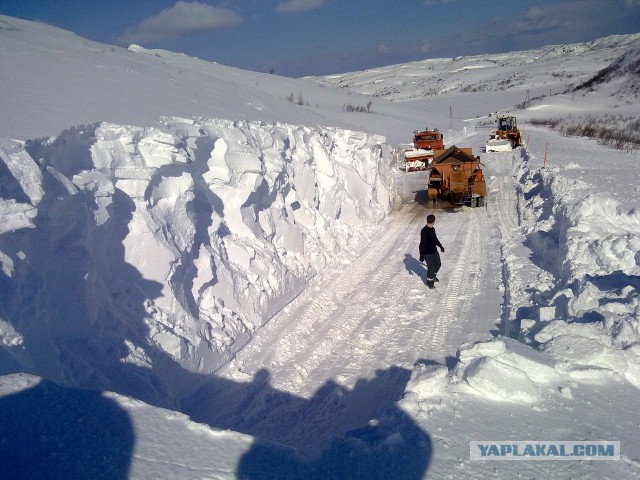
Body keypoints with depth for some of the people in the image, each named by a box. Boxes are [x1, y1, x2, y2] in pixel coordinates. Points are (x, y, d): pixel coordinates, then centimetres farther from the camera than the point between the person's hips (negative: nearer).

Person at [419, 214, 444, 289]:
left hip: (434, 251, 9)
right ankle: (430, 282, 25)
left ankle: (433, 276, 48)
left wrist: (440, 246, 25)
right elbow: (422, 244, -22)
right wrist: (421, 255, -20)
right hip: (428, 253, -9)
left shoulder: (432, 229, 1)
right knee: (431, 268, 3)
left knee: (438, 264, 23)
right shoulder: (424, 231, -25)